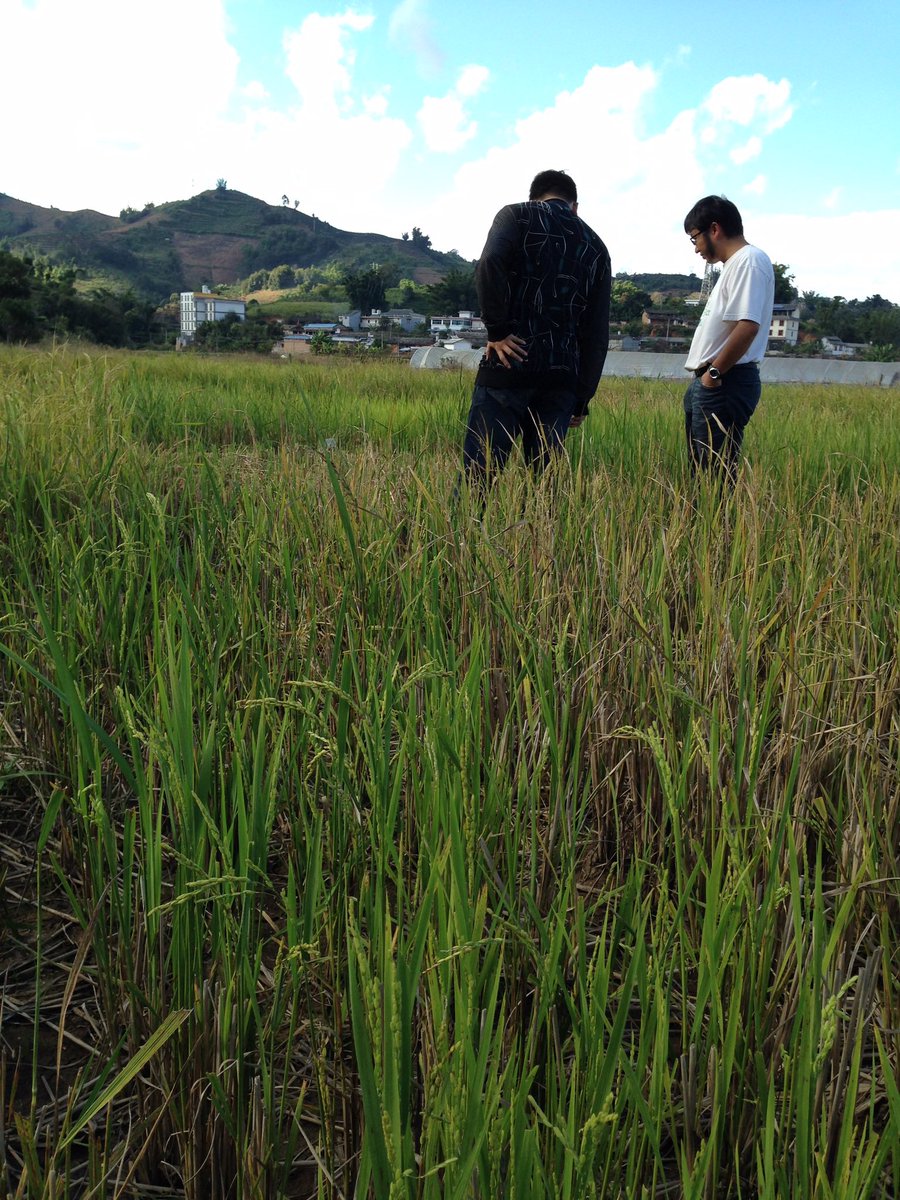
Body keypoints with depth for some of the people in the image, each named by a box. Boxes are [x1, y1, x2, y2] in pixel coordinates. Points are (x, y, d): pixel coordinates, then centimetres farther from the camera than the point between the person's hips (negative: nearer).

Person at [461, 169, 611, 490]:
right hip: (561, 380, 4)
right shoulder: (595, 247, 19)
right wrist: (582, 399, 17)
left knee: (476, 477, -5)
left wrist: (497, 331, -8)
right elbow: (597, 334, 14)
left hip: (508, 370, -4)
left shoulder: (517, 215, 8)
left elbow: (490, 265, -15)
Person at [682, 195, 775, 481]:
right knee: (700, 472, 12)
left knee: (717, 477, -9)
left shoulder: (749, 260, -11)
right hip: (709, 384, 10)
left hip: (724, 386, -10)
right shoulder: (735, 264, 21)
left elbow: (747, 326, -23)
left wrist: (715, 372, -15)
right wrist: (706, 377, 14)